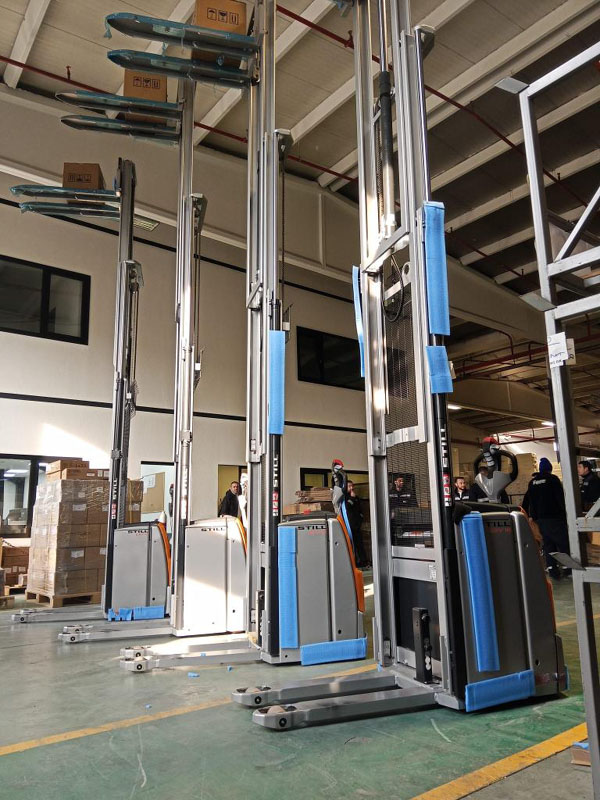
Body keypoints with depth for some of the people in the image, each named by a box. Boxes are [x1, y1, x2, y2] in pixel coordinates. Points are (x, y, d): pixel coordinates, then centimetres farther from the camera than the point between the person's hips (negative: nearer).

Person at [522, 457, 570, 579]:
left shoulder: (532, 482, 10)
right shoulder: (552, 479, -6)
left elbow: (527, 500, 16)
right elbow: (560, 497, -11)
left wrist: (526, 514, 25)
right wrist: (565, 511, -5)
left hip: (539, 518, 5)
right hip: (555, 516, -5)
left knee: (548, 543, 9)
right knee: (563, 542, 2)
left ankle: (552, 569, 6)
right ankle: (567, 568, 2)